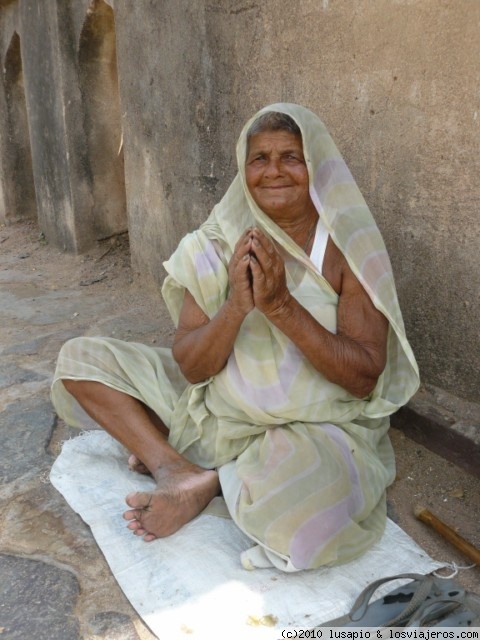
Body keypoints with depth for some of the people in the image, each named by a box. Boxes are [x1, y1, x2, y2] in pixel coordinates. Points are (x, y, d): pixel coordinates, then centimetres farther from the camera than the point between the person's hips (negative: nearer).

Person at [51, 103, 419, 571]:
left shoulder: (348, 248, -12)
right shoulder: (220, 242, -4)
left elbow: (365, 378, -17)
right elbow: (191, 368, -8)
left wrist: (281, 306, -27)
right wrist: (237, 307, -26)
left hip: (316, 428, -3)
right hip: (219, 407, 4)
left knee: (306, 511, -38)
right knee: (80, 359, -1)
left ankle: (213, 482, -7)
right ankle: (179, 471, -13)